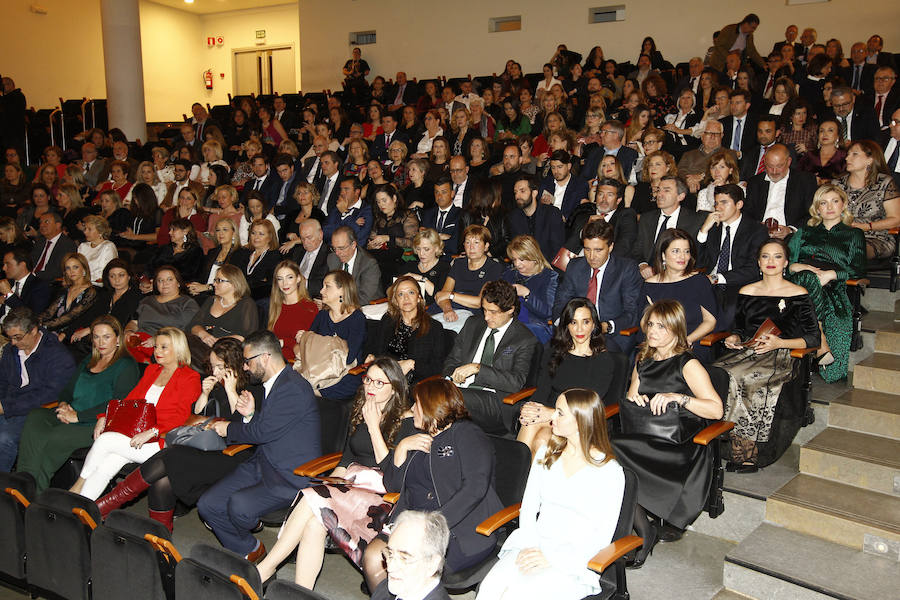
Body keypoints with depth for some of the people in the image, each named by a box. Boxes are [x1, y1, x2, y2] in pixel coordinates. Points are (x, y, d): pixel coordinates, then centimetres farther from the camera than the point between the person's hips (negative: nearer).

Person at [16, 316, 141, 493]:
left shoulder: (126, 366, -3)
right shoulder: (88, 362, 23)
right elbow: (68, 389, 25)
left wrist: (78, 416, -15)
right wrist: (63, 404, 0)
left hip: (96, 424, -7)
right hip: (70, 417, 7)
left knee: (54, 438, -29)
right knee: (35, 417, -20)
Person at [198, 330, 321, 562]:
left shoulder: (294, 388, -19)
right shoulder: (271, 384, 14)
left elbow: (264, 431, -20)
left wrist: (229, 428, -2)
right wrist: (250, 414, -1)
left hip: (291, 476, -9)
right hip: (262, 464, 10)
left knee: (239, 505, -29)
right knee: (207, 504, -4)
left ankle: (251, 548, 6)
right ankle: (248, 552, 13)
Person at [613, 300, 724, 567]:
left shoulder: (688, 365, 0)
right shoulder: (643, 360, 20)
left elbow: (716, 409, -8)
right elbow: (631, 398, 30)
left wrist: (677, 397, -18)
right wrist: (634, 398, 7)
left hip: (676, 445, -6)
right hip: (641, 439, 6)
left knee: (612, 453, -30)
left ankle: (644, 533, -14)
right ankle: (644, 531, -14)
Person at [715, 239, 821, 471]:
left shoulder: (798, 295, 3)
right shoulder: (747, 292, 16)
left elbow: (814, 338, 1)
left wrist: (779, 343, -14)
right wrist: (734, 338, 3)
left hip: (780, 357, -4)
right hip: (747, 352, 4)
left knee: (739, 379, -34)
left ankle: (745, 452, -20)